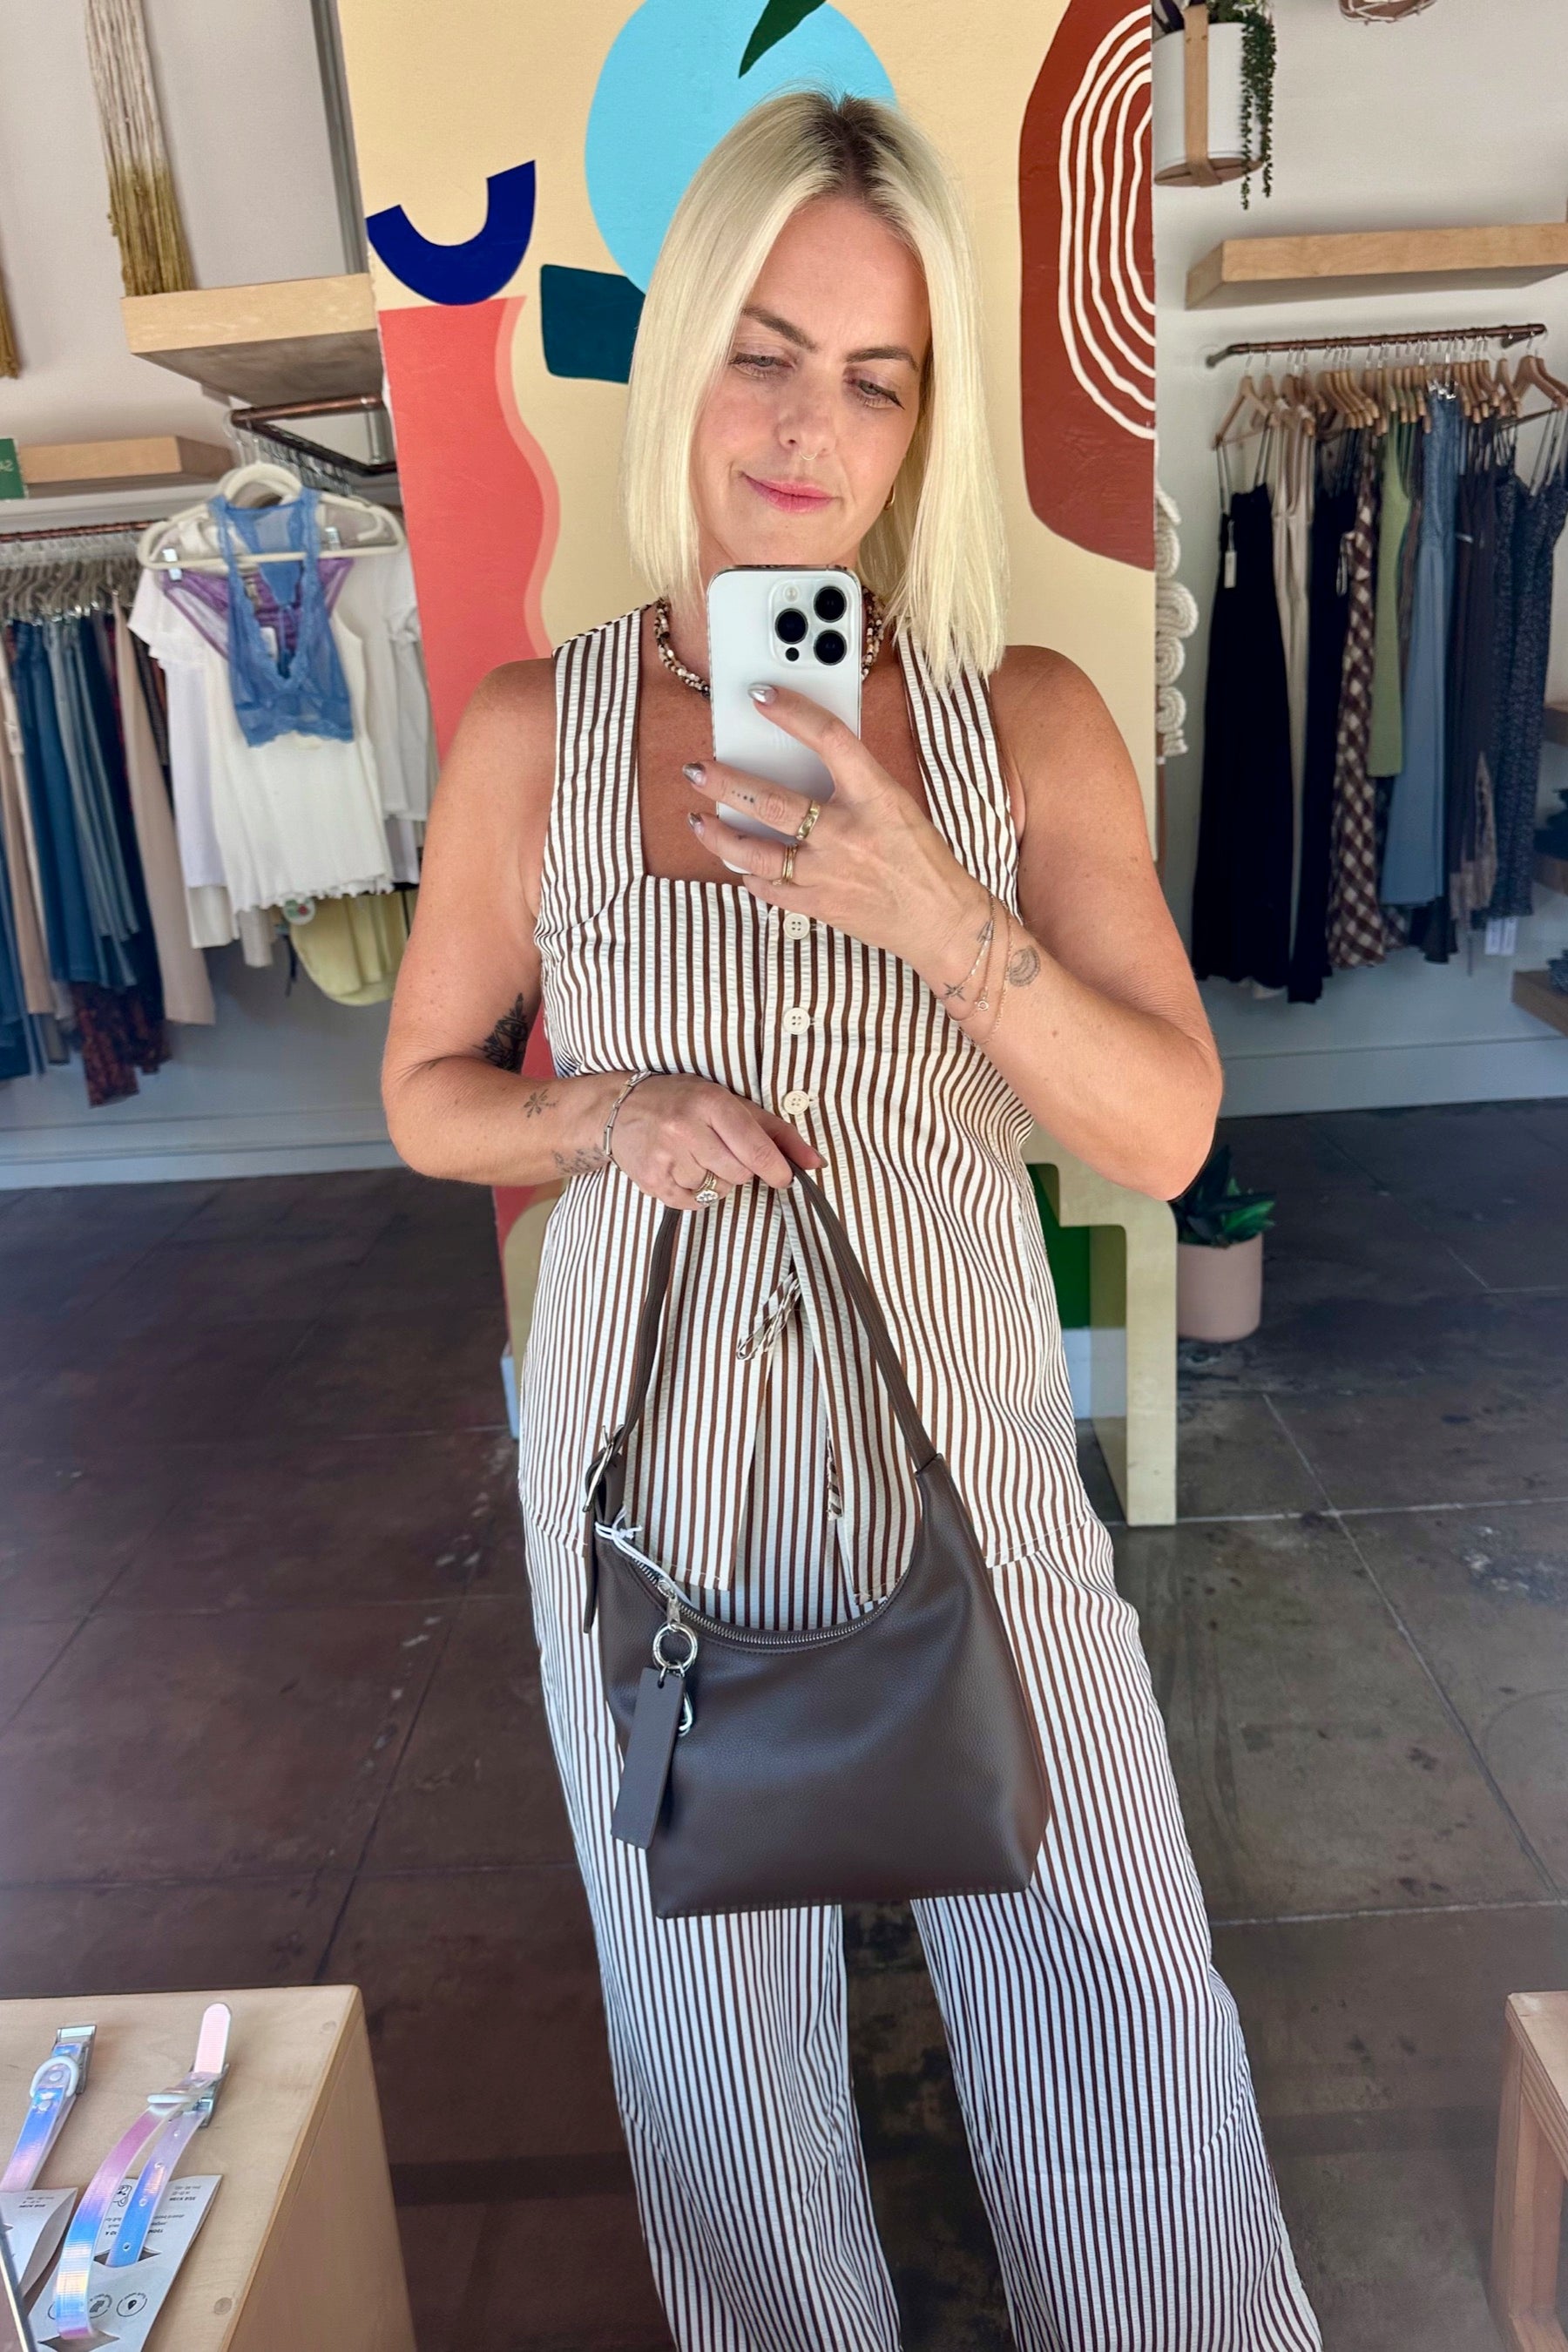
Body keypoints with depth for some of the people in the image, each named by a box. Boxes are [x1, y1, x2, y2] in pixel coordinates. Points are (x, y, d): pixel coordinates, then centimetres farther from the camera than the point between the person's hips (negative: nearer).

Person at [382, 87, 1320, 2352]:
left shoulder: (1032, 721, -4)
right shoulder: (532, 733, -4)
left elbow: (1168, 1132, -7)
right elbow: (427, 1091, 5)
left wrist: (948, 922, -23)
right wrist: (598, 1121, -16)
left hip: (967, 1445, 0)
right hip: (658, 1461, 1)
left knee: (1121, 1988, 11)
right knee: (715, 1989, 19)